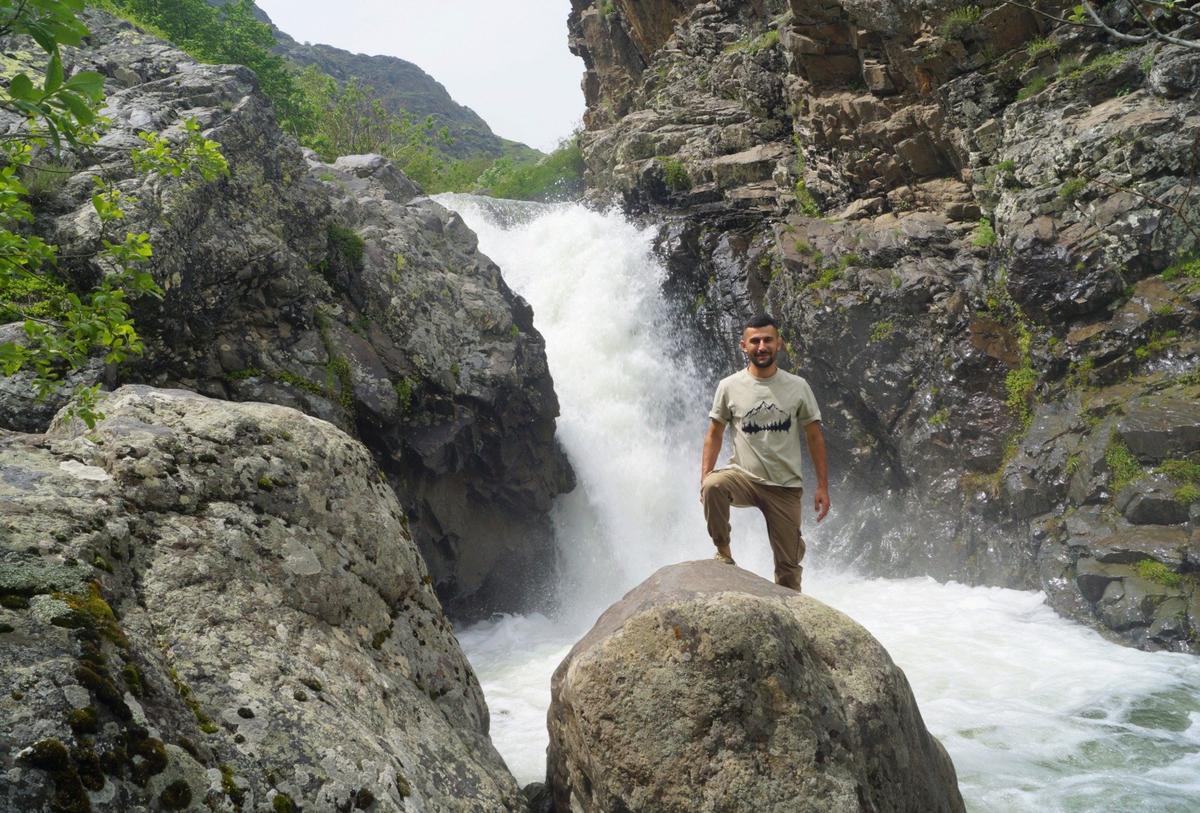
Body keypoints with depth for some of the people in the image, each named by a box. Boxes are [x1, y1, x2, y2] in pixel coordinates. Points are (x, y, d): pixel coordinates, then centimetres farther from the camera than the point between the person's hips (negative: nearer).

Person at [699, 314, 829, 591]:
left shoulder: (798, 387, 1)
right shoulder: (729, 387, 0)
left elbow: (815, 438, 5)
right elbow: (714, 435, 4)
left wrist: (822, 486, 0)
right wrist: (704, 478, -9)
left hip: (786, 486, 1)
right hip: (744, 476, -1)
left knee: (789, 563, 4)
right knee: (713, 486, -34)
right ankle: (723, 553, -16)